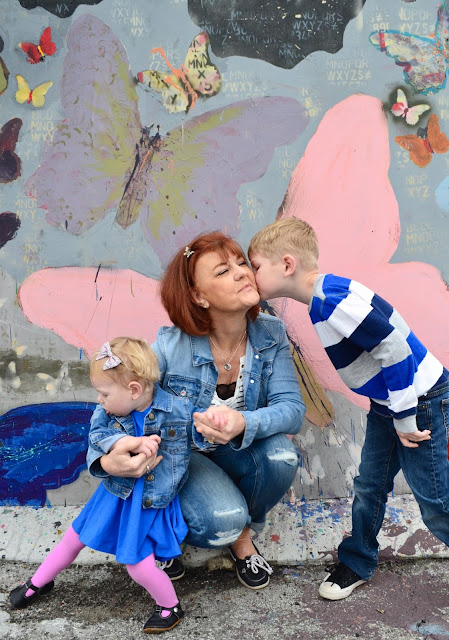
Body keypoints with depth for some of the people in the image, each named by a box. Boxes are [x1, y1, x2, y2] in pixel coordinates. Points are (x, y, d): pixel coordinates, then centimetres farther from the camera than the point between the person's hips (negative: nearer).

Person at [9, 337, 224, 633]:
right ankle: (39, 582, 47)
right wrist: (133, 442, -39)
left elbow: (202, 436, -11)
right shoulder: (108, 411, -11)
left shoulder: (178, 409, -20)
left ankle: (170, 607, 28)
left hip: (152, 503, -4)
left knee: (139, 565, -2)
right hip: (115, 494, 4)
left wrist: (214, 420, -33)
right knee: (73, 538, 18)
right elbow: (98, 434, -26)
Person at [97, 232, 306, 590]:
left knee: (281, 456, -28)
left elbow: (292, 407, -23)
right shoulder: (171, 346, -24)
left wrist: (244, 425, -45)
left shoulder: (271, 335, -16)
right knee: (223, 521, -30)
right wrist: (108, 459, -40)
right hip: (179, 454, -3)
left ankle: (244, 533, 4)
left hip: (236, 453, 4)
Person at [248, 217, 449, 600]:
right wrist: (392, 414, 18)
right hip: (388, 403, 9)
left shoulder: (335, 300, -27)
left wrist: (405, 418, -20)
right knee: (369, 487, 17)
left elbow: (394, 349, -28)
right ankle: (357, 562, 35)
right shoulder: (323, 299, 4)